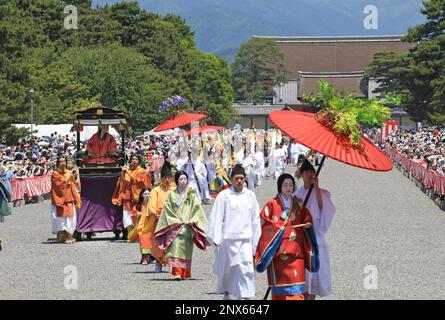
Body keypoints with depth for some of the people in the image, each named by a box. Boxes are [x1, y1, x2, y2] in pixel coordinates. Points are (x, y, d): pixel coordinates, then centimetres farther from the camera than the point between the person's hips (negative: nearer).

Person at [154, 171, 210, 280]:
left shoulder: (191, 194, 9)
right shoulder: (172, 195, 9)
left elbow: (197, 208, 4)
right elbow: (167, 210, 5)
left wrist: (193, 220, -10)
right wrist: (175, 220, -7)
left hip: (187, 226, 0)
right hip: (175, 225, 0)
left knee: (186, 249, 0)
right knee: (176, 247, -14)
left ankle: (185, 273, 9)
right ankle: (177, 272, -19)